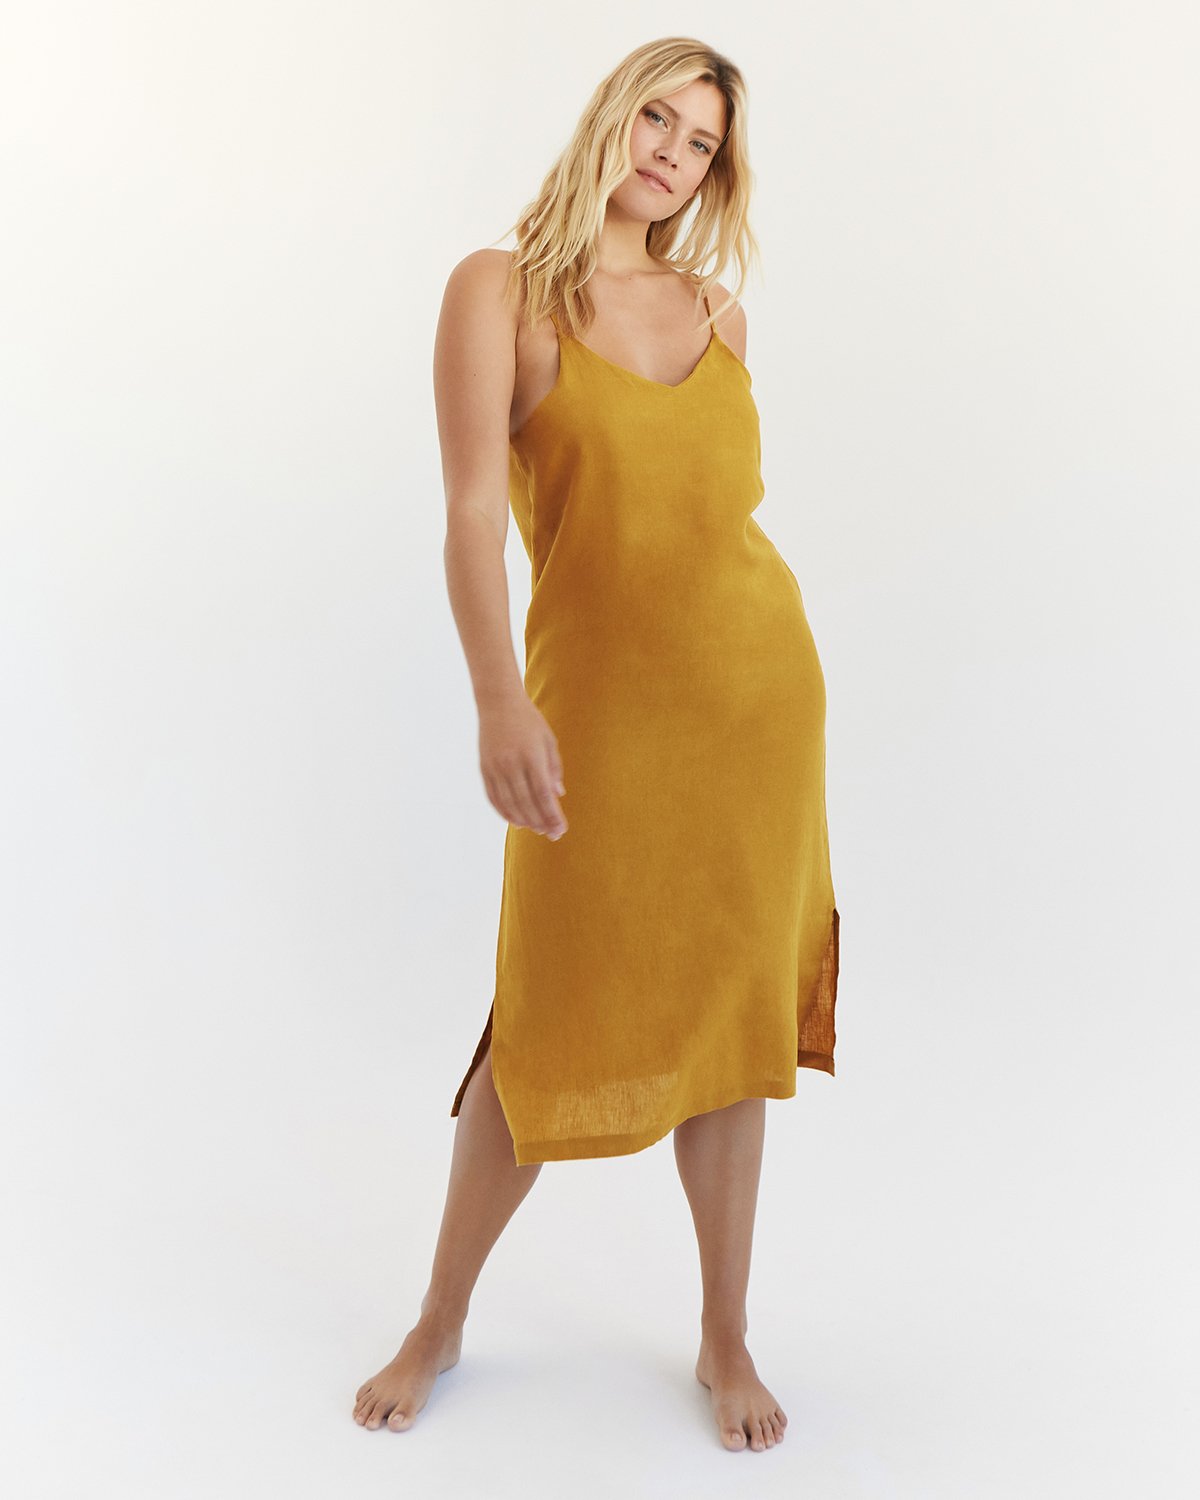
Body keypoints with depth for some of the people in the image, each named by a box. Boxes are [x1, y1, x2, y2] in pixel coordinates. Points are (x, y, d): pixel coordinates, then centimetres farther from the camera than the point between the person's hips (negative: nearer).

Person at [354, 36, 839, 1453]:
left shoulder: (716, 313, 12)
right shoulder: (499, 289, -1)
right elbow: (473, 508, -13)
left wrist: (784, 686, 14)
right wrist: (498, 700, -26)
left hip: (760, 679, 4)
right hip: (598, 697, -4)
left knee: (733, 1016, 8)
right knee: (553, 1027, 2)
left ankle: (726, 1335, 26)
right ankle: (440, 1323, 26)